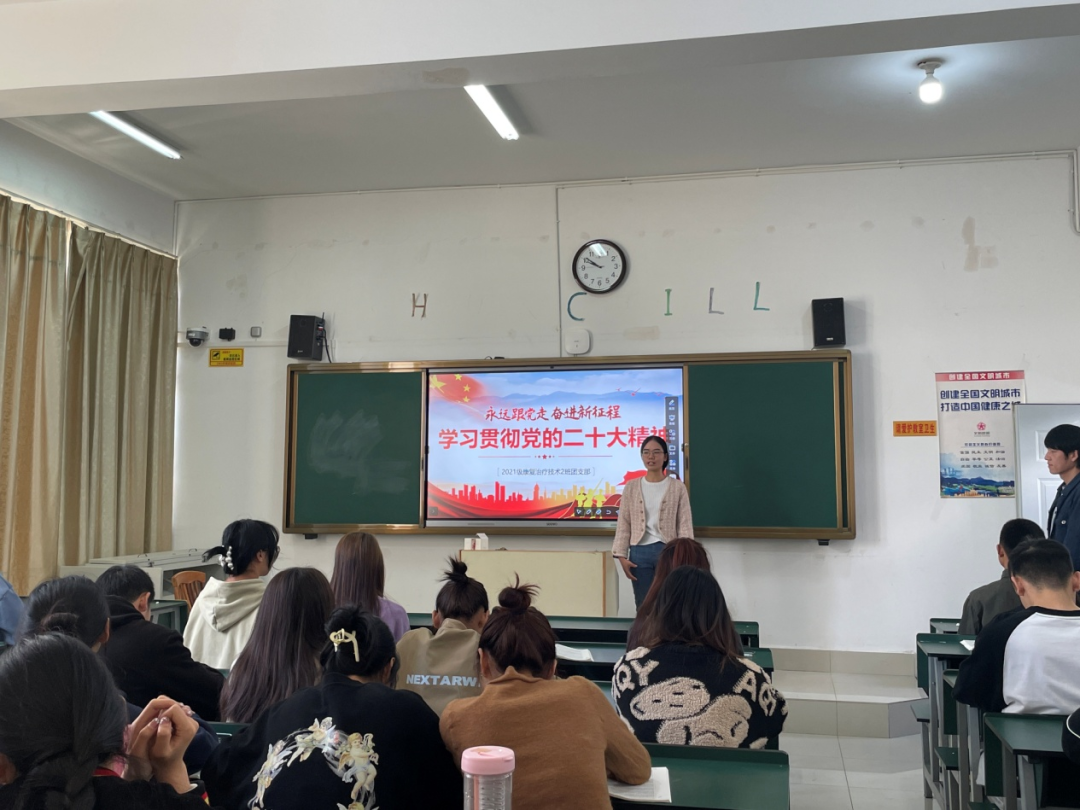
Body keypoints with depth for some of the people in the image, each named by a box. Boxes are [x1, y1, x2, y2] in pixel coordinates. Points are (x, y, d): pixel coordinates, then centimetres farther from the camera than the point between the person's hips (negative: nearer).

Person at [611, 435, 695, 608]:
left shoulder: (677, 487, 2)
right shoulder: (631, 487, 7)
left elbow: (685, 525, -1)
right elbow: (623, 524, 6)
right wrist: (621, 555, -3)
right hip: (640, 552, 2)